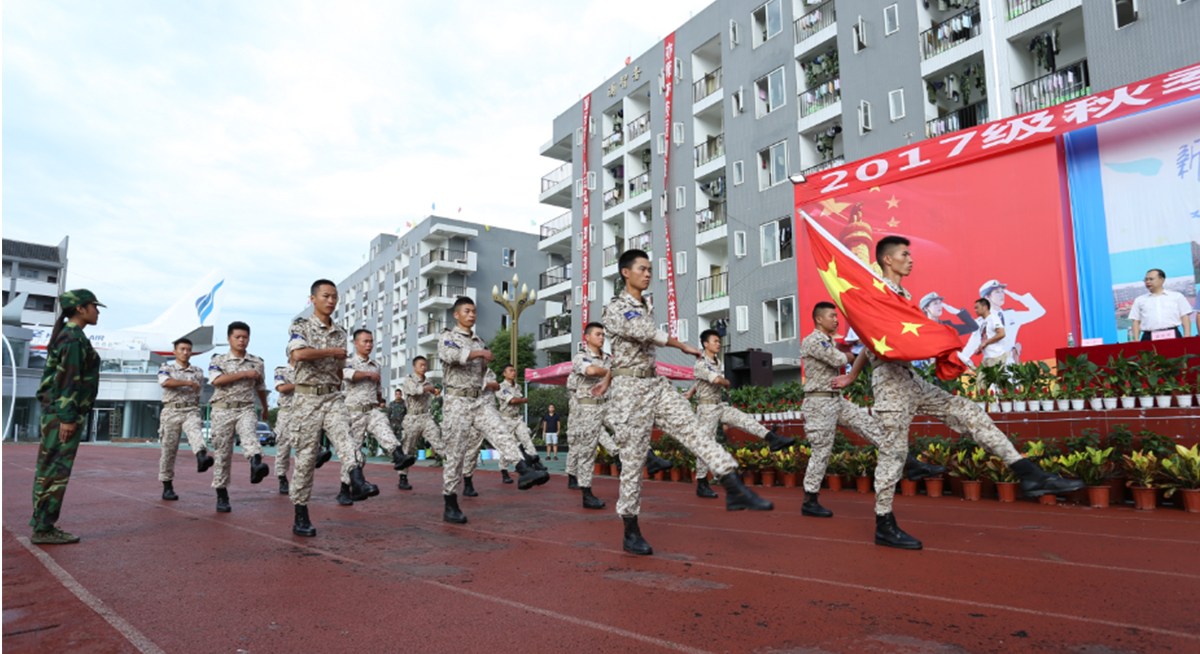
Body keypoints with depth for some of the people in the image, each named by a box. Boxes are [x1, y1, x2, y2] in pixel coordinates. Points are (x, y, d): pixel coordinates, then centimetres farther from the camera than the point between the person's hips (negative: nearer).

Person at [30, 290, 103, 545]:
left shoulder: (66, 336, 17)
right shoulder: (74, 338, -14)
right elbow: (69, 380, -20)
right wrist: (68, 418, -21)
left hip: (55, 411, 10)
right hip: (65, 412, -10)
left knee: (49, 470, 11)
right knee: (57, 470, -6)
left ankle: (41, 525, 17)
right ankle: (43, 529, -2)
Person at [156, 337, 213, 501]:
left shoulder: (198, 372, 15)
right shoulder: (166, 367, 6)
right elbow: (164, 382, -16)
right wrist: (189, 383, -15)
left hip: (191, 411, 1)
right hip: (171, 411, -1)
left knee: (196, 432, -31)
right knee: (169, 450, 3)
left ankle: (202, 458, -58)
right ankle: (167, 487, 13)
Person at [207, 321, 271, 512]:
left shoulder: (257, 363, 12)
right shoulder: (218, 360, 5)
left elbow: (260, 388, 25)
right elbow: (217, 380, -14)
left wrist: (265, 408, 35)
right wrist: (244, 374, -13)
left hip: (246, 409, 1)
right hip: (223, 410, 0)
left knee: (249, 433, -32)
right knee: (222, 454, 3)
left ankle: (256, 464, -58)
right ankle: (222, 495, 13)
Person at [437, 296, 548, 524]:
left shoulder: (479, 341, 19)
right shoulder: (449, 337, 2)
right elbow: (449, 355, -22)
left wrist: (492, 383, 6)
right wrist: (480, 353, -23)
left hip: (480, 400, 5)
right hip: (458, 401, -5)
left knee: (502, 433, -19)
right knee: (455, 453, -2)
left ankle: (525, 471, -36)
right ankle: (450, 506, 8)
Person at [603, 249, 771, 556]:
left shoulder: (647, 306, 17)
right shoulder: (615, 309, -7)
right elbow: (646, 334, -21)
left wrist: (609, 379, 28)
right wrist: (684, 346, -10)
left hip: (657, 384, 7)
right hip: (630, 389, -7)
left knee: (693, 429, -11)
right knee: (633, 458, -2)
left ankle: (734, 488, -18)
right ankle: (631, 532, 9)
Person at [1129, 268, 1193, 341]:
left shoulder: (1176, 296, 16)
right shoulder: (1139, 300, 16)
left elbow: (1185, 318, 11)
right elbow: (1136, 322, 12)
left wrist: (1187, 338, 0)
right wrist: (1136, 340, 1)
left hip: (1172, 335, 0)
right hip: (1149, 338, 0)